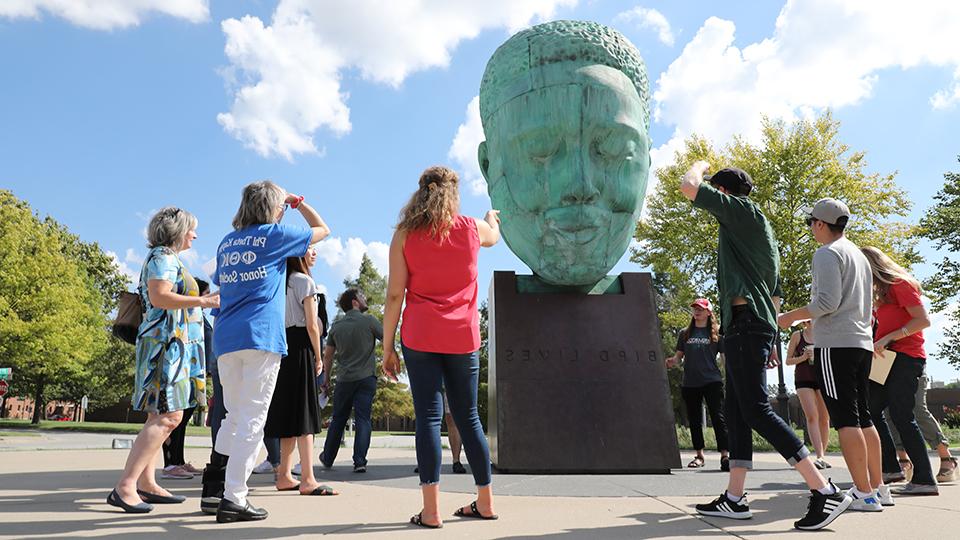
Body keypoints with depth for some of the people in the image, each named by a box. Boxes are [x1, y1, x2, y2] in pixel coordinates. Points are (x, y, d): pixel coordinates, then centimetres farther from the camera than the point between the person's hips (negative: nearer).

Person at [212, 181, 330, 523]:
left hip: (226, 337, 6)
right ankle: (233, 498, -4)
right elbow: (323, 230, 14)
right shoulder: (274, 234, 1)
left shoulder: (227, 241, 18)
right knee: (252, 419, -3)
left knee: (234, 417, 15)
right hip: (261, 336, -6)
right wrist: (298, 202, 24)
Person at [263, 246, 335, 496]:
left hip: (282, 346, 8)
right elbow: (312, 325, -11)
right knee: (304, 413, -9)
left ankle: (285, 476, 17)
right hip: (301, 347, -8)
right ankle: (307, 480, -9)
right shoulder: (305, 281, -8)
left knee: (289, 411, 12)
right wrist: (318, 357, -3)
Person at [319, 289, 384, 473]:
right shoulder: (369, 320, -6)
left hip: (344, 380, 4)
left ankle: (327, 458, 27)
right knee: (363, 419, -1)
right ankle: (360, 461, -8)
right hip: (366, 378, -4)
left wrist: (327, 379, 19)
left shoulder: (336, 326, 7)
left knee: (338, 419, 16)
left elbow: (328, 355, 10)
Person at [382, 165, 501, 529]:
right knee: (468, 417, 12)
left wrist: (387, 347, 2)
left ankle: (431, 511, -1)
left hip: (420, 337, -2)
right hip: (463, 338, 2)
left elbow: (394, 295, -3)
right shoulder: (472, 228, 7)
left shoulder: (405, 235, 1)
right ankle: (485, 502, 22)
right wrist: (491, 217, 55)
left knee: (428, 417, 0)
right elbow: (494, 236, 32)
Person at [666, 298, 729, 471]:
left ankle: (725, 455, -11)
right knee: (694, 420, 10)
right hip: (690, 383, 3)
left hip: (712, 381, -3)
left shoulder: (716, 333, 5)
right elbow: (679, 356, 12)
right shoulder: (685, 333, 11)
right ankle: (699, 455, 20)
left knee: (718, 417, -9)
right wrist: (672, 361, -9)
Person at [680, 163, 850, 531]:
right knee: (734, 411, 7)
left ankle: (825, 491, -11)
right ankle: (734, 499, 9)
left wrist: (699, 166, 13)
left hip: (745, 322, -10)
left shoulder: (743, 209, -2)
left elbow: (689, 187, -10)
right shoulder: (758, 230, 26)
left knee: (756, 411, -12)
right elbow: (773, 293, 25)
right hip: (752, 325, 10)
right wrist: (768, 343, 24)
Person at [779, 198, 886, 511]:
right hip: (862, 343, 9)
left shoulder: (827, 253, -7)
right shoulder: (859, 255, 22)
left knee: (845, 419, -8)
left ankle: (863, 494, -7)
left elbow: (828, 301, -17)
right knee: (862, 417, 13)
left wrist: (791, 316, -6)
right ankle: (879, 488, 16)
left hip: (835, 344, -9)